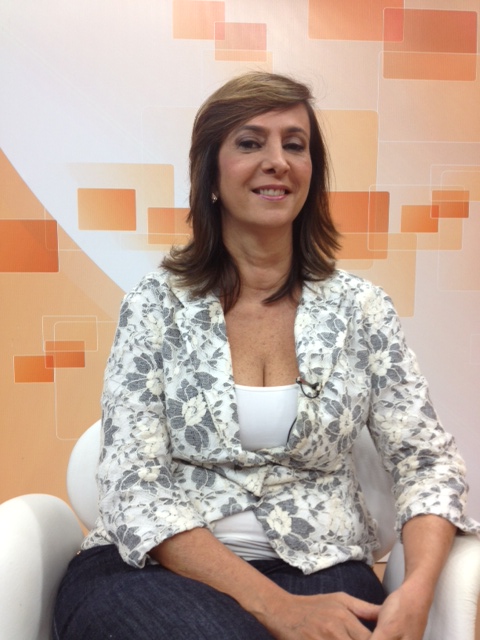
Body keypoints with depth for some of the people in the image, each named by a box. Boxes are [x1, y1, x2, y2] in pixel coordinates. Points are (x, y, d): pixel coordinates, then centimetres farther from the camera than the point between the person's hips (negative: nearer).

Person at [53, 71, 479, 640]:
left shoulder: (360, 308, 3)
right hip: (160, 568, -1)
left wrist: (415, 594, -17)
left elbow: (427, 462, 3)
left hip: (319, 573, 2)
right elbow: (135, 487, -10)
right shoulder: (157, 306, -3)